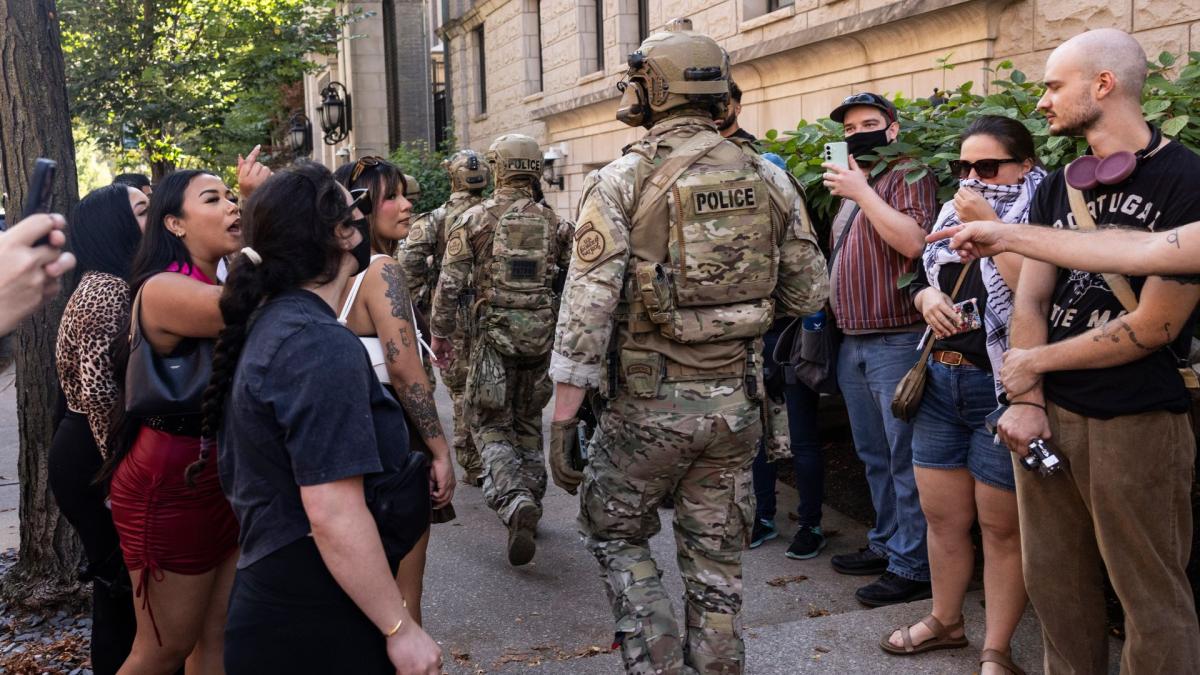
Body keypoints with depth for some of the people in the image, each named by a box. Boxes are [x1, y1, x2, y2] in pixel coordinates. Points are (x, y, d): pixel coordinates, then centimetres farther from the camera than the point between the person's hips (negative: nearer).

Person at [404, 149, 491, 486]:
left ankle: (474, 467, 11)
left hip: (454, 317, -2)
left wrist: (417, 298, -4)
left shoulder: (438, 218, -5)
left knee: (462, 390, 7)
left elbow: (412, 259, -15)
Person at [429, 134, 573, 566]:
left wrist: (440, 334, 5)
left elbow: (450, 284, -6)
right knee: (528, 425, 19)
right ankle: (530, 501, 26)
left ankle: (515, 503, -17)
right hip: (542, 337, 3)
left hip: (493, 335, -3)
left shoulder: (475, 219, -3)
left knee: (491, 427, 5)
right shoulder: (554, 223, 5)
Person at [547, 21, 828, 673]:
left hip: (648, 400, -3)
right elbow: (808, 293, 7)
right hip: (738, 400, 4)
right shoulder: (766, 178, 2)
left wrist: (563, 416, -10)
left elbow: (587, 305, -15)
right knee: (716, 558, 17)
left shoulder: (622, 181, -9)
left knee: (613, 532, 19)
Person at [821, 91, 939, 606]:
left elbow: (913, 240, -22)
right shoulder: (850, 186, 20)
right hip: (852, 342, 9)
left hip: (896, 341, -8)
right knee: (874, 456, 16)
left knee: (904, 459, -4)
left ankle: (912, 565, 3)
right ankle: (885, 544, 27)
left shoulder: (908, 176, -4)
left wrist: (861, 192, -17)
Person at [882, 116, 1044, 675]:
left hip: (1002, 389, -6)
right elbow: (920, 281, 22)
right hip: (940, 381, 7)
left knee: (1001, 526, 5)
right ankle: (945, 621, 34)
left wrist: (989, 226, -20)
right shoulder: (953, 214, 12)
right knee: (941, 515, 15)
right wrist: (927, 297, 0)